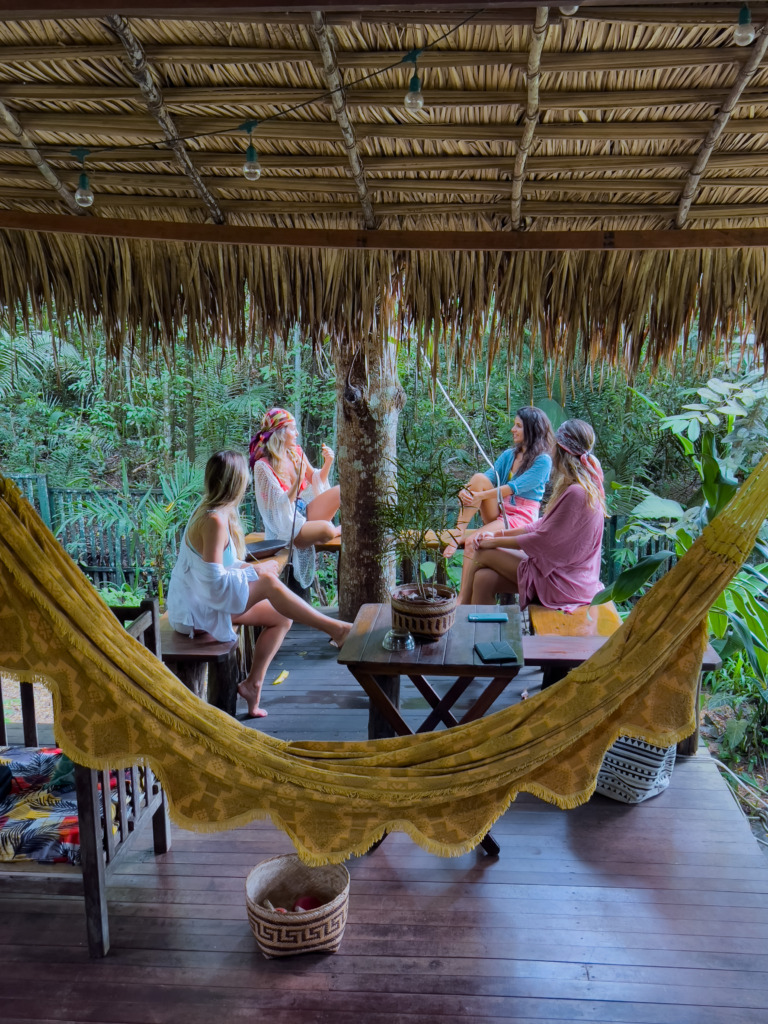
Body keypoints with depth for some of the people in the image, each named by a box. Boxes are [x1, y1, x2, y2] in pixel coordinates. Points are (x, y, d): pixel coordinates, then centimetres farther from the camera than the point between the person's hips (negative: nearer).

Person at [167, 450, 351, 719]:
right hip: (195, 612, -10)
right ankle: (333, 628, -15)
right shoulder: (215, 521, -25)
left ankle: (253, 683, 4)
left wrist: (252, 567, -3)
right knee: (268, 582, -21)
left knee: (281, 619, 4)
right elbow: (213, 580, -29)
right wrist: (255, 571, -17)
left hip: (204, 603, 10)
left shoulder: (209, 511, 6)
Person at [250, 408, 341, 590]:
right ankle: (339, 530, 3)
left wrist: (327, 463, -4)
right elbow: (281, 503, -20)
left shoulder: (296, 453, 4)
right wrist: (298, 480, -33)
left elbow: (316, 483, 13)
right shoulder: (263, 466, -16)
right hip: (286, 527, -7)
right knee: (326, 529, -32)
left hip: (305, 512, 7)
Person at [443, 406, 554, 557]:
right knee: (479, 478, -21)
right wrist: (466, 490, -22)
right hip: (498, 511, 6)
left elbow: (515, 487, -20)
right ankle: (459, 532, -27)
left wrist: (480, 496, -28)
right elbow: (490, 476, -1)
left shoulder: (543, 460, -9)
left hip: (522, 517, -6)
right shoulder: (509, 455, 13)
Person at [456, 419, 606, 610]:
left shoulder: (576, 493, -23)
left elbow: (544, 539, -19)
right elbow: (543, 526, 12)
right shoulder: (582, 488, 10)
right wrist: (497, 534, 4)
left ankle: (462, 605, 13)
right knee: (484, 579, -4)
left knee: (483, 554, -5)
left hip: (563, 582, -9)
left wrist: (495, 541, -8)